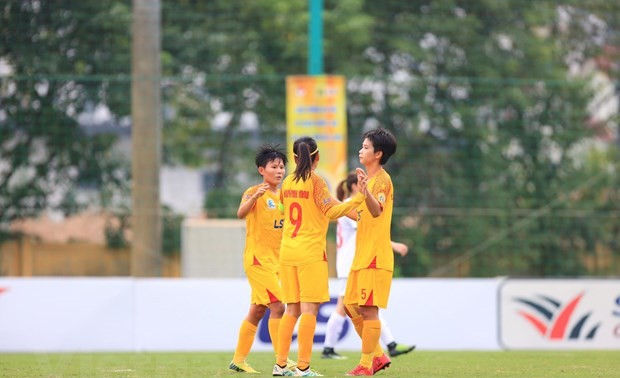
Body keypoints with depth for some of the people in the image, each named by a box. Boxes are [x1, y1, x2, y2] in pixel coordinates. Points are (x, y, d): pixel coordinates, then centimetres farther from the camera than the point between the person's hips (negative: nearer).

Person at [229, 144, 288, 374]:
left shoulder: (283, 195, 12)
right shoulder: (254, 192, -9)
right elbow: (241, 213, -29)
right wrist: (255, 196, -45)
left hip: (277, 259, 8)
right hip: (258, 258, -8)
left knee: (257, 311, 12)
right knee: (277, 306, -16)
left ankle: (238, 360, 20)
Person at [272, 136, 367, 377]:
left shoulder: (287, 183, 9)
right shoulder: (315, 182, -8)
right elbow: (331, 212, -16)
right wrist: (358, 198, -22)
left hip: (287, 251, 6)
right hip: (311, 252, -6)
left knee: (292, 309, 13)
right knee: (309, 309, -6)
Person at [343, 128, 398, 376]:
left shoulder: (381, 179, -10)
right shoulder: (371, 179, 19)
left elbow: (377, 210, -31)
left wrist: (366, 192, -48)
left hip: (375, 257, -10)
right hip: (362, 255, 10)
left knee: (368, 310, -9)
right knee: (351, 308, 11)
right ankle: (378, 356, 18)